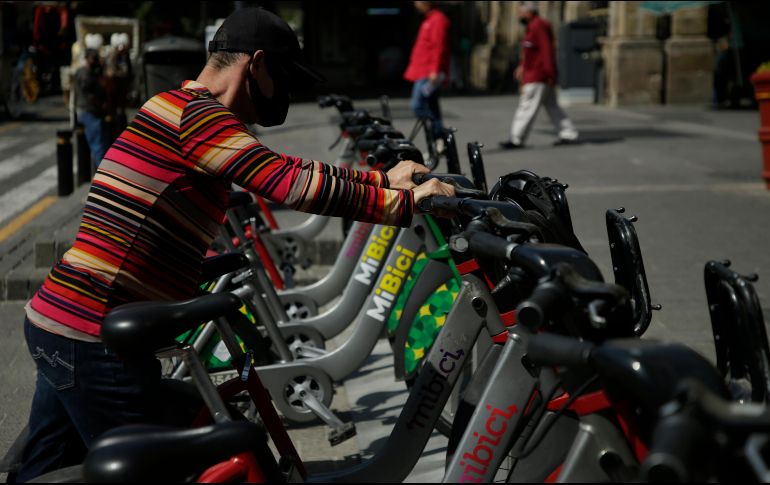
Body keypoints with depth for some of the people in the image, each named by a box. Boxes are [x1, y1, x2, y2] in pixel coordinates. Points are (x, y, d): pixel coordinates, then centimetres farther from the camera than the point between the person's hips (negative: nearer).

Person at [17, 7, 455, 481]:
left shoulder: (177, 110, 17)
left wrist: (382, 179, 20)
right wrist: (402, 203, -15)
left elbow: (284, 170, 21)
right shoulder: (193, 112, -15)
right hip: (96, 340, -10)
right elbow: (294, 184, -23)